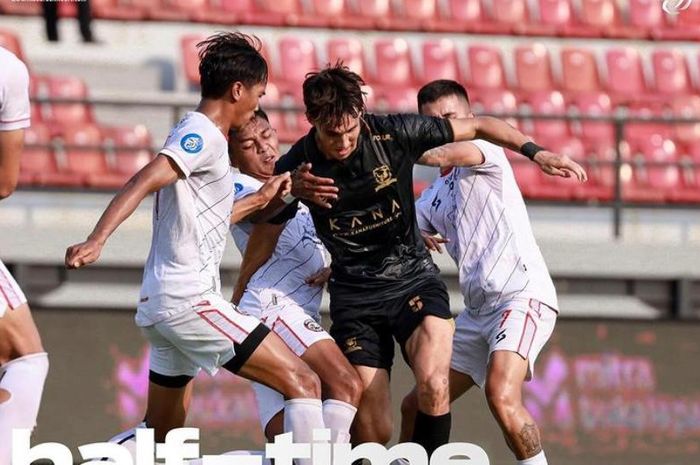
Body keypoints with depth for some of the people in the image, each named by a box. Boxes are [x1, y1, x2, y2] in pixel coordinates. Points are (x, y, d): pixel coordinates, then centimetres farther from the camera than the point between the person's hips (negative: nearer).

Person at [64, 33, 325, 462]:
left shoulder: (193, 132, 19)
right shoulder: (203, 135, -10)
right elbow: (145, 181, -26)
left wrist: (264, 196, 32)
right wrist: (97, 241, -38)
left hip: (162, 305, 10)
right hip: (189, 300, -10)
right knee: (302, 382, -12)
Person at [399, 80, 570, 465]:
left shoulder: (486, 153, -1)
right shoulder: (433, 197, 22)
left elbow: (458, 149, -24)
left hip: (522, 296, -9)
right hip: (477, 310, 9)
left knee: (501, 394, -31)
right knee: (415, 407, 9)